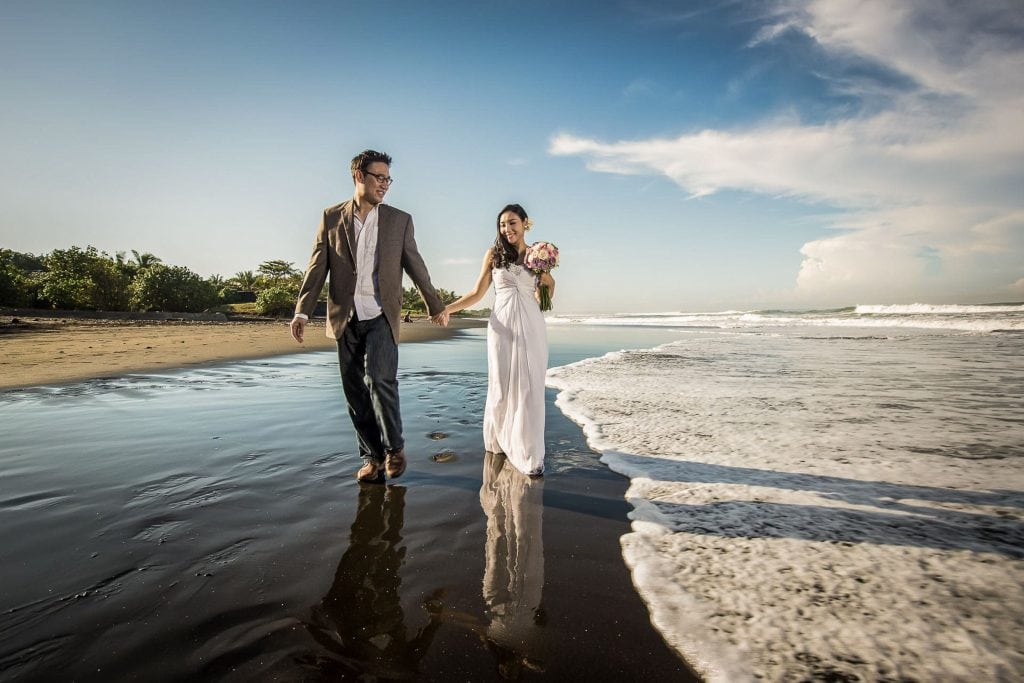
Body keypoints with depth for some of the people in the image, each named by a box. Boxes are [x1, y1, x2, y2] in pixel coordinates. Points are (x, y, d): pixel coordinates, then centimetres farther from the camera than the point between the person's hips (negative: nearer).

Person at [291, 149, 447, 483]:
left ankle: (394, 447, 4)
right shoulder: (332, 217, 7)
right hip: (346, 319, 2)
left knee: (379, 379, -17)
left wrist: (435, 305, 16)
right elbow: (317, 268, 3)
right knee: (356, 392, 4)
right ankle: (372, 456, 18)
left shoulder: (400, 220, 5)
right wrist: (302, 311, -5)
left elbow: (416, 266, 11)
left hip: (381, 317, -2)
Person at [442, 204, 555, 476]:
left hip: (530, 326, 1)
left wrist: (543, 299, 0)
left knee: (529, 389, -2)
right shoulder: (494, 254, 6)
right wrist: (448, 308, -7)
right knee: (501, 388, 2)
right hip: (502, 326, 0)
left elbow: (550, 282, 22)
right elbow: (477, 293, 5)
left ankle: (529, 454, 7)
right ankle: (500, 444, 20)